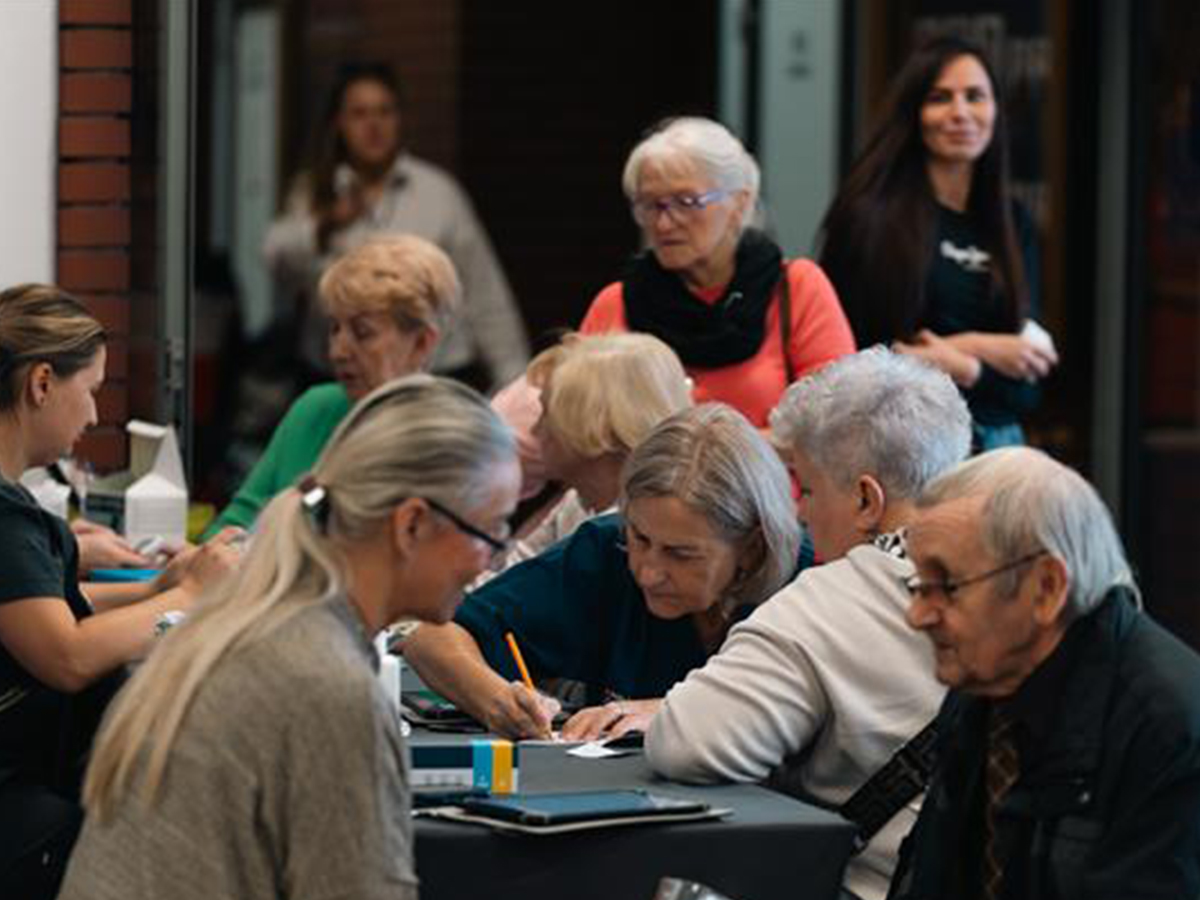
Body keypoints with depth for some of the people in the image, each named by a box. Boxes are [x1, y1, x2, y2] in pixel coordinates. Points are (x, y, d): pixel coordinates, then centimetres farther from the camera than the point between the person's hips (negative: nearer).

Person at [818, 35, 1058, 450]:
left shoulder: (1013, 225, 11)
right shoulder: (871, 214, -3)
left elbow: (1026, 389, 8)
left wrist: (958, 365, -10)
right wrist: (978, 349, -4)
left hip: (997, 445, 4)